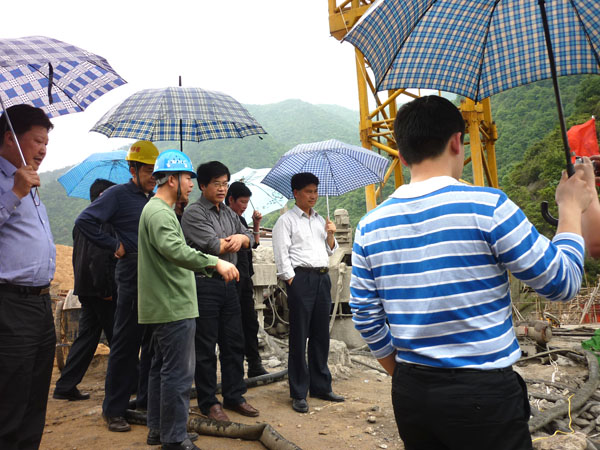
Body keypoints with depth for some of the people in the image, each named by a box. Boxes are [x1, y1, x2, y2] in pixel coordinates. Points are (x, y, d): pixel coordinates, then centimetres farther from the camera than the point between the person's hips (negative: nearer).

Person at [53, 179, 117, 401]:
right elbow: (99, 257, -23)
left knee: (86, 336, 13)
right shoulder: (102, 220, -14)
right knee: (117, 337, 1)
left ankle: (66, 386, 14)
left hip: (85, 289, 9)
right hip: (100, 290, -9)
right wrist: (105, 289, -21)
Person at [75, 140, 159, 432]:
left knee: (154, 341, 12)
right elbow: (85, 220, -15)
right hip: (132, 275, -7)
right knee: (126, 343, 0)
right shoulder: (118, 194, -4)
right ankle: (114, 409, 13)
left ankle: (147, 400, 26)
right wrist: (114, 245, -13)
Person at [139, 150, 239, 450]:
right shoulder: (159, 212, -16)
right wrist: (215, 262, -36)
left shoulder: (159, 209, 19)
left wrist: (207, 267, 22)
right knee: (178, 374, -3)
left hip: (165, 305, 11)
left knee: (162, 368, 18)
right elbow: (174, 249, -34)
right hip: (174, 306, -11)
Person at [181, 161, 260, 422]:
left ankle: (234, 396, 26)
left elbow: (249, 238, 13)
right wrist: (232, 242, 1)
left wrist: (240, 238, -9)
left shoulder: (228, 213, 16)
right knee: (206, 347, 3)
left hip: (229, 283, 7)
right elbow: (214, 246, -17)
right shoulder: (194, 213, -8)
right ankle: (208, 402, 17)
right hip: (205, 285, -7)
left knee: (234, 343, 12)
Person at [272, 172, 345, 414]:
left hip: (323, 278, 6)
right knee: (299, 337, -1)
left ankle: (321, 386, 24)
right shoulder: (286, 220, 0)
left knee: (321, 335, 12)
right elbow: (282, 255, -7)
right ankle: (298, 393, 8)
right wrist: (292, 282, -13)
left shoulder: (320, 220, 19)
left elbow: (330, 250, 22)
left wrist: (331, 235, 4)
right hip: (301, 278, -6)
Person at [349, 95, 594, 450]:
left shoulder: (370, 226, -1)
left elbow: (366, 318, 4)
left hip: (410, 394, 4)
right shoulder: (487, 206, -14)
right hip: (483, 393, -4)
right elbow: (563, 283, -4)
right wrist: (572, 208, 10)